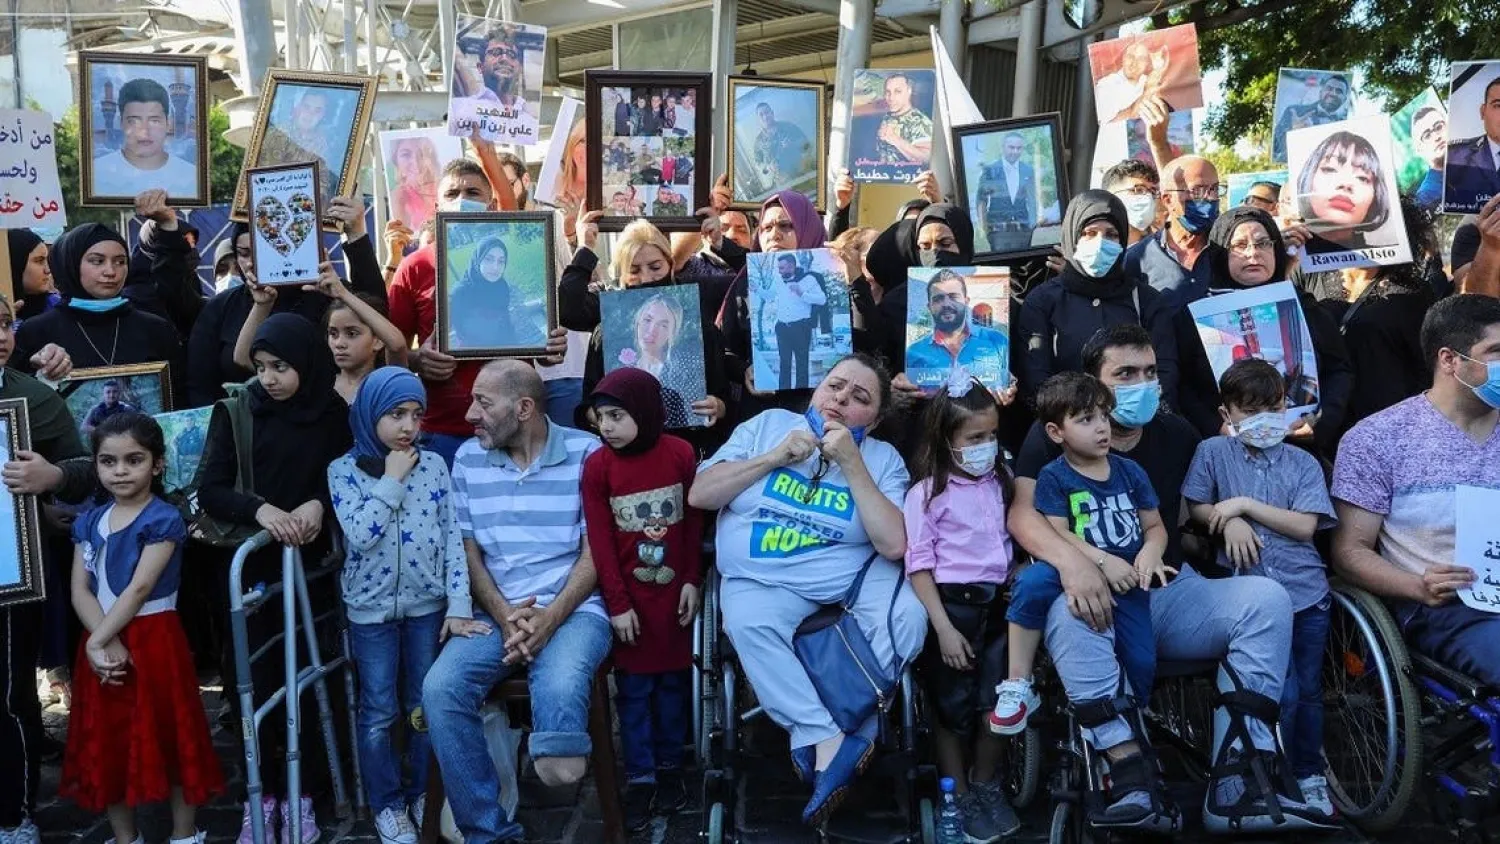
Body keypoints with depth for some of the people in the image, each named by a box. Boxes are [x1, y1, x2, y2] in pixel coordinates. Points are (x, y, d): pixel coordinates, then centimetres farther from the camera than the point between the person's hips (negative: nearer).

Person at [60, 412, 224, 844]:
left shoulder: (164, 519, -10)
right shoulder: (88, 522, 7)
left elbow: (139, 589, -16)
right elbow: (80, 590, -1)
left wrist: (96, 640, -17)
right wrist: (104, 643, -15)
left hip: (153, 641, -5)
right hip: (103, 642, 6)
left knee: (168, 735, 4)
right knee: (107, 743, 12)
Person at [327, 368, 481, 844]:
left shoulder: (433, 465, -2)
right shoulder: (345, 470, -6)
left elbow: (453, 538, -4)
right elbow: (360, 534, -18)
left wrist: (459, 605, -11)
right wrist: (391, 479, -17)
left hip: (427, 604, 2)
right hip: (371, 608, -1)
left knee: (427, 706, 11)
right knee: (379, 712, 7)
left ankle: (425, 795, 29)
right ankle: (387, 805, 23)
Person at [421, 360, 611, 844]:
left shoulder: (588, 454, -1)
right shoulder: (468, 458, 9)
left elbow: (596, 552, -3)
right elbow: (468, 551, 8)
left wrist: (550, 618, -16)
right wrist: (504, 617, -9)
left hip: (573, 609, -4)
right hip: (495, 615, 4)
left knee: (560, 688, -35)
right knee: (440, 690, -23)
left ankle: (559, 777, -4)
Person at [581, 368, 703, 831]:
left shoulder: (681, 453, -7)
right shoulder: (596, 465, -9)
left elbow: (694, 521, 0)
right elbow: (600, 541, -8)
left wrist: (692, 581, -2)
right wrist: (617, 603, -9)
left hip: (674, 590, 1)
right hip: (630, 595, -1)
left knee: (673, 680, 11)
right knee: (634, 688, 4)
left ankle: (669, 767, 25)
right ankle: (639, 778, 15)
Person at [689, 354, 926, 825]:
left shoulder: (883, 459, 1)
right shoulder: (769, 425, 3)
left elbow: (894, 544, -14)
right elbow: (699, 495, -2)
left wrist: (851, 463, -17)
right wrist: (775, 457, -12)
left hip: (854, 578, 0)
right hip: (763, 580, 0)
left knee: (907, 616, -26)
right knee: (749, 623, -31)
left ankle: (818, 740, -18)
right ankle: (829, 739, -22)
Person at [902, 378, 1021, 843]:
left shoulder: (1001, 481, 7)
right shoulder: (927, 492, -11)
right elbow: (919, 566, -13)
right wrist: (944, 628, -17)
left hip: (998, 602, 5)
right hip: (952, 605, -5)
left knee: (995, 702, 12)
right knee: (953, 706, 6)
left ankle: (986, 787, 31)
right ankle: (960, 798, 21)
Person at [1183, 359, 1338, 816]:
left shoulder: (1304, 464, 6)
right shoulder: (1212, 452, 4)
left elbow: (1305, 525, -5)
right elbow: (1195, 508, 6)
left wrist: (1245, 505, -11)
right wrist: (1229, 520, -12)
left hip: (1306, 590, 2)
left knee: (1308, 691, 10)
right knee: (1283, 692, -8)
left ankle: (1310, 777, 29)